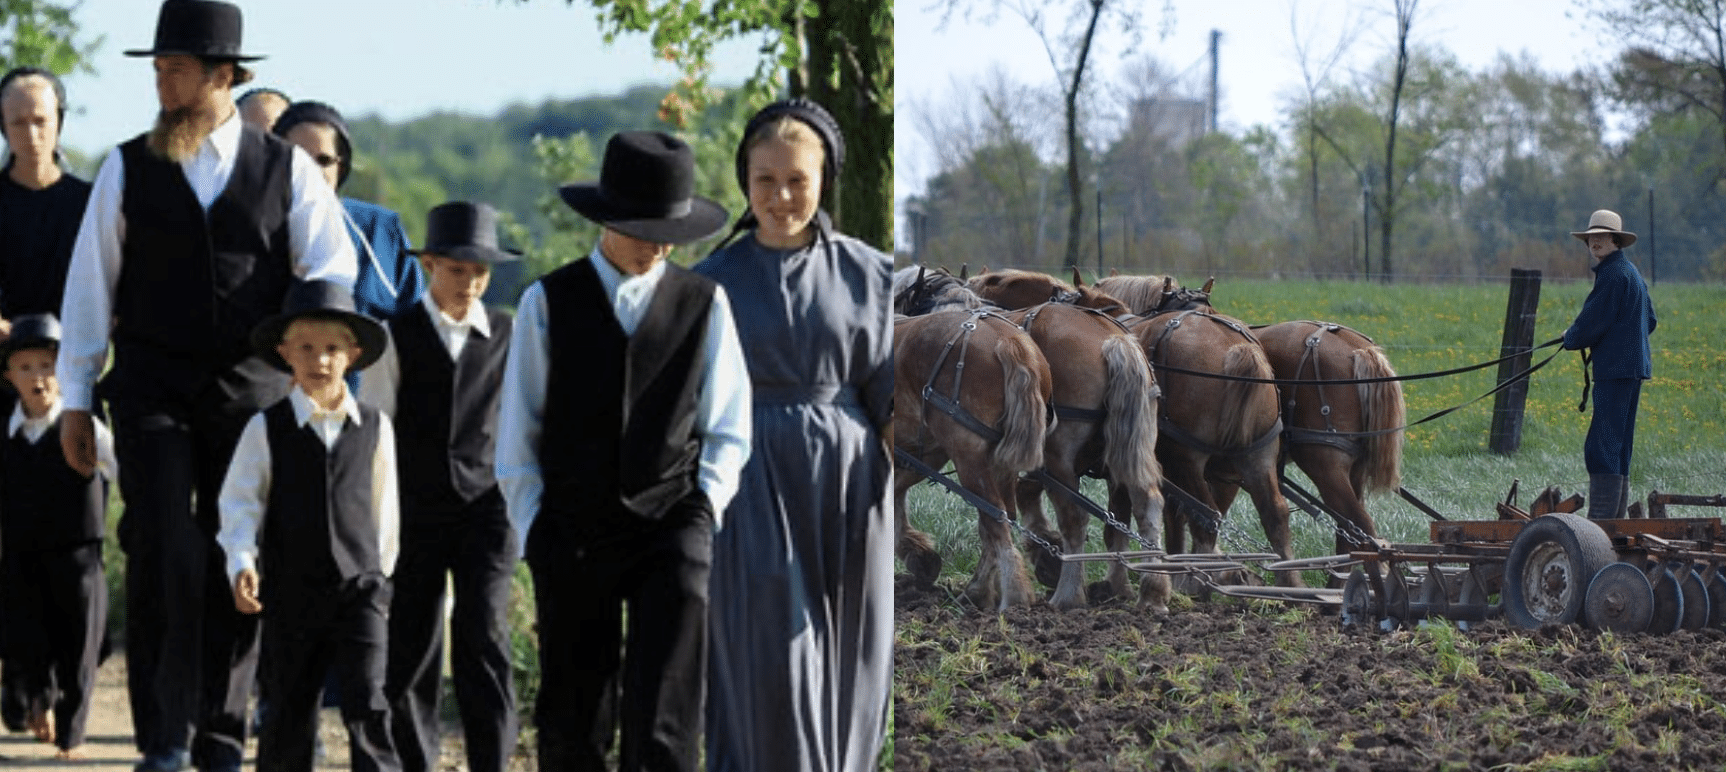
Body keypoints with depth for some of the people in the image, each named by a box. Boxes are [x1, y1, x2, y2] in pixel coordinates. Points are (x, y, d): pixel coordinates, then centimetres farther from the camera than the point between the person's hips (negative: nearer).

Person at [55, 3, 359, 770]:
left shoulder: (288, 170, 4)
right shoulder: (128, 169, 5)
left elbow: (333, 270, 3)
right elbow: (89, 283, 7)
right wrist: (75, 398, 5)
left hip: (252, 390, 1)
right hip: (153, 391, 0)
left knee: (237, 566, 4)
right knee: (165, 557, -11)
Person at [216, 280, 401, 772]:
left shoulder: (375, 428, 5)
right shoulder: (266, 430, -1)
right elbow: (240, 504, -3)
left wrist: (381, 573, 18)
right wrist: (242, 565, -18)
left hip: (359, 588, 0)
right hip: (292, 592, 0)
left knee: (366, 707, -11)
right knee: (291, 715, 7)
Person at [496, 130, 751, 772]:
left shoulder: (704, 304, 5)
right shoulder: (548, 304, 2)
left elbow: (728, 430, 12)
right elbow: (517, 437, 5)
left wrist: (705, 507, -1)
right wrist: (537, 534, 0)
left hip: (670, 530, 0)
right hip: (572, 535, 0)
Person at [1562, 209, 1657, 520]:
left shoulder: (1613, 275, -13)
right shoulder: (1632, 273, 18)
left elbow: (1594, 322, -15)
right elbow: (1649, 320, 26)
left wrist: (1571, 339, 5)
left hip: (1615, 368, -11)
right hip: (1634, 366, 11)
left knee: (1602, 447, -11)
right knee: (1618, 446, 14)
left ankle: (1601, 516, -15)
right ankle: (1616, 513, 16)